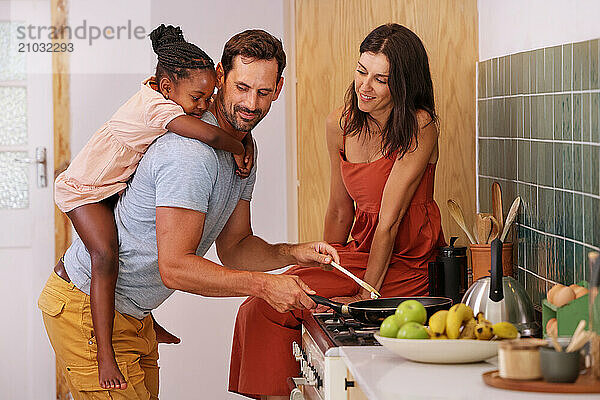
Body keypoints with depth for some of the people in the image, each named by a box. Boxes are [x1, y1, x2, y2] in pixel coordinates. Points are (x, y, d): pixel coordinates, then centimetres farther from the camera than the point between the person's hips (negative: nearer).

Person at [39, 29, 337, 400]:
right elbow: (175, 267, -28)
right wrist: (263, 285, -29)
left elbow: (234, 247, 11)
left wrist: (294, 253, -6)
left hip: (133, 314, 10)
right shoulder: (191, 153, -27)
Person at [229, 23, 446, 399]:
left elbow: (390, 219, -17)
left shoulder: (419, 127, -15)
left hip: (406, 266, -6)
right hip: (360, 251, 6)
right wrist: (323, 267, 15)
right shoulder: (340, 124, 3)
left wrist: (366, 295, -16)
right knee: (260, 307, -11)